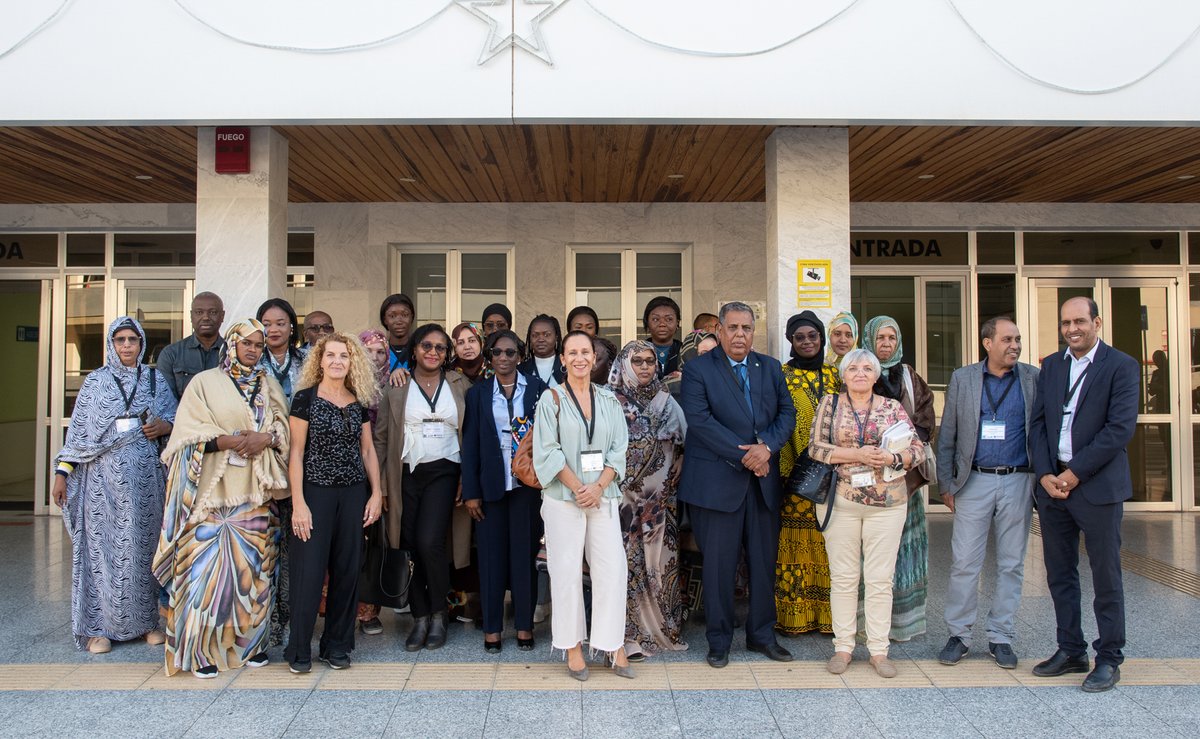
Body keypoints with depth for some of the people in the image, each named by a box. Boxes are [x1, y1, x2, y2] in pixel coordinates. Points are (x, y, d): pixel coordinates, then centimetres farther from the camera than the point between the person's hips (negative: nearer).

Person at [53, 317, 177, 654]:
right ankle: (100, 626, 7)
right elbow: (77, 431, 7)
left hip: (143, 474, 1)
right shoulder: (95, 381, 8)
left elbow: (176, 420, 11)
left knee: (142, 544, 3)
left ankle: (146, 620, 12)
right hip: (102, 475, -1)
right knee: (101, 544, -1)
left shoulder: (155, 379, 10)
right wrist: (62, 472, 2)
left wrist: (164, 426, -11)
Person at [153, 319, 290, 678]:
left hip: (255, 492, 3)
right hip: (212, 491, -3)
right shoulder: (204, 382, 4)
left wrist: (265, 438, -12)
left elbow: (286, 427, 8)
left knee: (253, 564, 4)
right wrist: (228, 441, -17)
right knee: (208, 563, -5)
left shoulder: (270, 386, 15)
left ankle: (252, 642, 15)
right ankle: (203, 649, 5)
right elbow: (189, 432, -4)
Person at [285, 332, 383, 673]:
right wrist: (298, 503, -12)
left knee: (347, 569, 7)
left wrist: (376, 493, 5)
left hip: (353, 492, 4)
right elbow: (296, 452, -7)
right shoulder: (305, 398, -4)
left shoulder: (359, 402, 9)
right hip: (315, 491, -4)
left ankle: (336, 645, 20)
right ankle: (299, 650, 12)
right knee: (309, 570, -2)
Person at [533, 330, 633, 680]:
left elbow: (619, 448, 5)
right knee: (567, 570, 2)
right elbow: (547, 451, -5)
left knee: (612, 569, -1)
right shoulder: (551, 399, 1)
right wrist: (578, 487, -12)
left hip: (603, 496, 2)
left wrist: (599, 486, -10)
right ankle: (572, 645, 14)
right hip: (563, 498, -2)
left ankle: (613, 645, 11)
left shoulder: (608, 400, 9)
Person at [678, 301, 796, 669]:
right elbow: (699, 420, -14)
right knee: (719, 565, 4)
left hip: (763, 482, 5)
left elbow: (787, 412, 6)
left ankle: (762, 635, 28)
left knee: (765, 562, 12)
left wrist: (767, 446, -13)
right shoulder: (698, 369, -3)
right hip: (717, 482, -4)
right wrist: (743, 455, -16)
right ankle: (719, 640, 19)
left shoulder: (771, 368, 12)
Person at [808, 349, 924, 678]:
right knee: (843, 577, 5)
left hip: (886, 503, 1)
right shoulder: (830, 404, 5)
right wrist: (856, 455, -14)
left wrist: (891, 458, -14)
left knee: (880, 579, 4)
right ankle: (843, 647, 15)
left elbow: (917, 449, 6)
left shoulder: (892, 408, 7)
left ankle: (879, 650, 14)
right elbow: (815, 447, -3)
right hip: (841, 501, 0)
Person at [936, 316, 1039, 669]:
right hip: (974, 481, -1)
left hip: (1018, 482, 1)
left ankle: (1001, 636, 20)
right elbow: (947, 436, 5)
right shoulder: (962, 379, 4)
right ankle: (959, 634, 13)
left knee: (1011, 564, 8)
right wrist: (946, 484, 2)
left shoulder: (1033, 378, 3)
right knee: (964, 562, 0)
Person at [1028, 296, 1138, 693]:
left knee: (1106, 576, 4)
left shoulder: (1121, 365, -5)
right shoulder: (1050, 366, 11)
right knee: (1060, 574, 12)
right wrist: (1045, 474, -4)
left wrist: (1075, 473, -14)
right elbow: (1038, 423, 8)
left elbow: (1120, 428, -13)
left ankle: (1109, 659, 17)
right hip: (1052, 483, 5)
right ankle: (1071, 651, 25)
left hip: (1098, 485, -5)